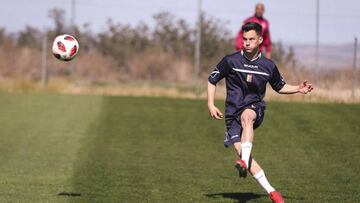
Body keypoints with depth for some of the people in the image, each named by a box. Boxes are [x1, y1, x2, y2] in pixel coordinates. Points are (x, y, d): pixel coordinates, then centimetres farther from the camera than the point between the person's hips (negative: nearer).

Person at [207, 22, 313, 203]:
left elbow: (280, 87, 21)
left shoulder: (268, 66, 5)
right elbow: (212, 80, 10)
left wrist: (298, 89, 4)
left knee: (246, 116, -39)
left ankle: (245, 161, -51)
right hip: (233, 112, 1)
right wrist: (211, 105, -1)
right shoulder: (230, 61, -1)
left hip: (255, 108, -1)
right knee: (240, 151, -18)